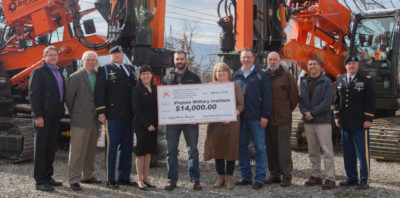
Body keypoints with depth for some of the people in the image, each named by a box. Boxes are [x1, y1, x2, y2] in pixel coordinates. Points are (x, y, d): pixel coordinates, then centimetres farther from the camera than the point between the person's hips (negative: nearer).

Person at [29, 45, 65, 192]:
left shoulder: (59, 71, 17)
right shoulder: (38, 72, -6)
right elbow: (33, 95, -11)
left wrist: (61, 112, 12)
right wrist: (38, 116, -17)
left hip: (55, 116, 7)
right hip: (43, 116, -7)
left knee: (51, 147, 12)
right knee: (41, 148, -1)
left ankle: (48, 176, 23)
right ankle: (40, 181, 4)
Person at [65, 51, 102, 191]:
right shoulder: (75, 77, -5)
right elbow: (68, 97, -4)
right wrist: (74, 114, 0)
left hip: (94, 120, 6)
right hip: (80, 119, -6)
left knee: (91, 150, 13)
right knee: (77, 150, -5)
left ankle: (87, 176, 25)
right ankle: (74, 180, 0)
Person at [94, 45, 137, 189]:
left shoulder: (130, 69, 19)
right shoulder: (104, 70, 3)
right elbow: (99, 92, -4)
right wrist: (100, 112, -12)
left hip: (129, 116, 6)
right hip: (112, 116, -5)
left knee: (127, 147, 10)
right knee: (111, 148, -2)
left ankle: (124, 177, 20)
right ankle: (111, 180, 6)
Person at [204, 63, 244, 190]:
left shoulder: (235, 86, 4)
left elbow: (241, 105, -2)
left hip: (232, 123, -2)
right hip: (215, 123, 2)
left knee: (230, 150, 0)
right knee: (217, 149, 4)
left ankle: (229, 178, 11)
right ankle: (220, 177, 17)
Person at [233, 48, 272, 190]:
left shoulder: (261, 75, 1)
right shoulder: (236, 75, 13)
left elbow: (267, 96, -3)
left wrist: (265, 115, -9)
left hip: (256, 118, -4)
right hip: (240, 118, 4)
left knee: (259, 148, -1)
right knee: (242, 147, 8)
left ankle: (260, 179, 6)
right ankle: (246, 177, 18)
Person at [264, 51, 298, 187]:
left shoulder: (286, 75, -2)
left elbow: (294, 96, -1)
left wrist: (287, 111, 4)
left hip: (283, 119, -5)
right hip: (268, 119, 5)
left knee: (283, 148, -4)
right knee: (270, 148, 10)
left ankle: (287, 176, 4)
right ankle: (274, 174, 20)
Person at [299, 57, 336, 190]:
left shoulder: (326, 82, -4)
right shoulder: (305, 82, 15)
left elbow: (327, 102, -12)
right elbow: (301, 100, 13)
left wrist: (312, 113, -14)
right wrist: (304, 112, -6)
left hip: (322, 121, -6)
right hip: (308, 121, 6)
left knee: (327, 150, -6)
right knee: (313, 151, 11)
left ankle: (330, 178, -3)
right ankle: (316, 176, 21)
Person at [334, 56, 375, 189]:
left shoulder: (366, 80, -1)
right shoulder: (339, 80, 13)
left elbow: (370, 101, -4)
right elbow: (337, 99, 16)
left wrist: (368, 119, -9)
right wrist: (337, 116, 10)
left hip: (360, 123, -5)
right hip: (345, 123, 5)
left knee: (362, 152, -1)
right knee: (348, 153, 10)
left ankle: (364, 181, 6)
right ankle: (351, 178, 21)